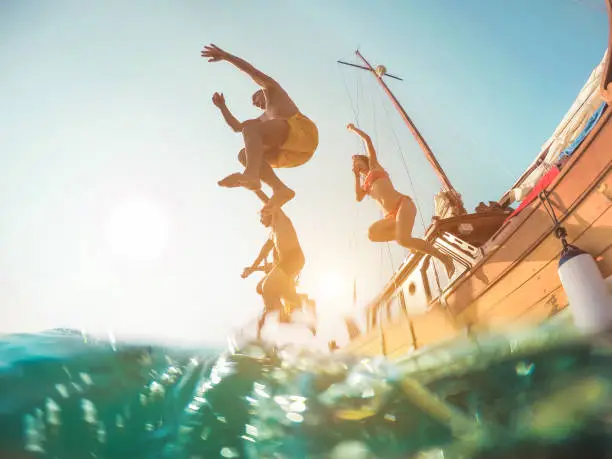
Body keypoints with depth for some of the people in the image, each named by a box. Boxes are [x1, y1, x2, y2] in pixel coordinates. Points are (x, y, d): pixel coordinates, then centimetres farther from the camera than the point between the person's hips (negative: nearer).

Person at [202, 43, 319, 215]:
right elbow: (237, 127, 45)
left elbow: (251, 70, 13)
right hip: (295, 152, 8)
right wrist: (222, 106, 45)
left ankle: (251, 175, -49)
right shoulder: (265, 118, 43)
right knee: (244, 155, 0)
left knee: (250, 127, -20)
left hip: (302, 130, -7)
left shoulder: (272, 89, 27)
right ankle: (280, 189, -25)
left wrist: (225, 55, 10)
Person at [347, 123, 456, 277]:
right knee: (372, 233, -23)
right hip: (392, 215, 6)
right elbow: (358, 198, 11)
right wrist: (357, 176, 17)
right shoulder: (365, 182, 30)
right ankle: (406, 237, -4)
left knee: (403, 240, -30)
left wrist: (353, 128, 30)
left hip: (403, 204, -6)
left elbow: (367, 139, 15)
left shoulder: (374, 166, 18)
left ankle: (444, 257, -17)